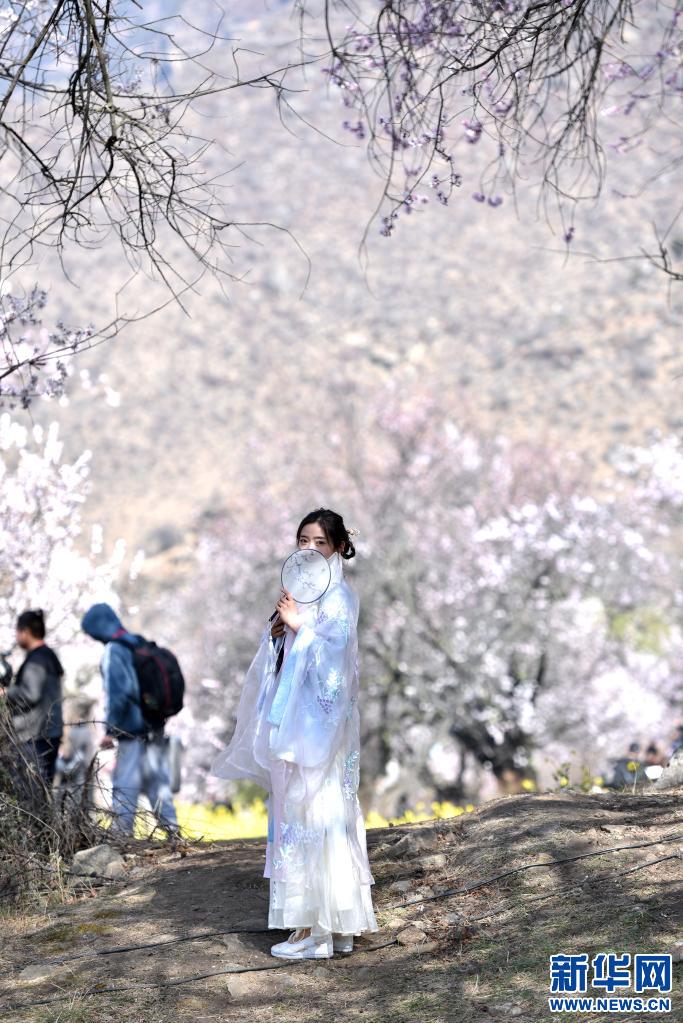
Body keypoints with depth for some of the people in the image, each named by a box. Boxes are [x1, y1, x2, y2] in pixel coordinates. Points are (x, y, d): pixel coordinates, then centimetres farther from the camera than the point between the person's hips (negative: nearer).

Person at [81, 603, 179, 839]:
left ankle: (121, 834, -4)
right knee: (157, 780, 14)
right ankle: (171, 827, 15)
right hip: (155, 728, 8)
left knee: (125, 784, -4)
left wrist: (110, 730, -13)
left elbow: (117, 693, -19)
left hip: (131, 731, -8)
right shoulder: (141, 645, 12)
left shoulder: (113, 652, -12)